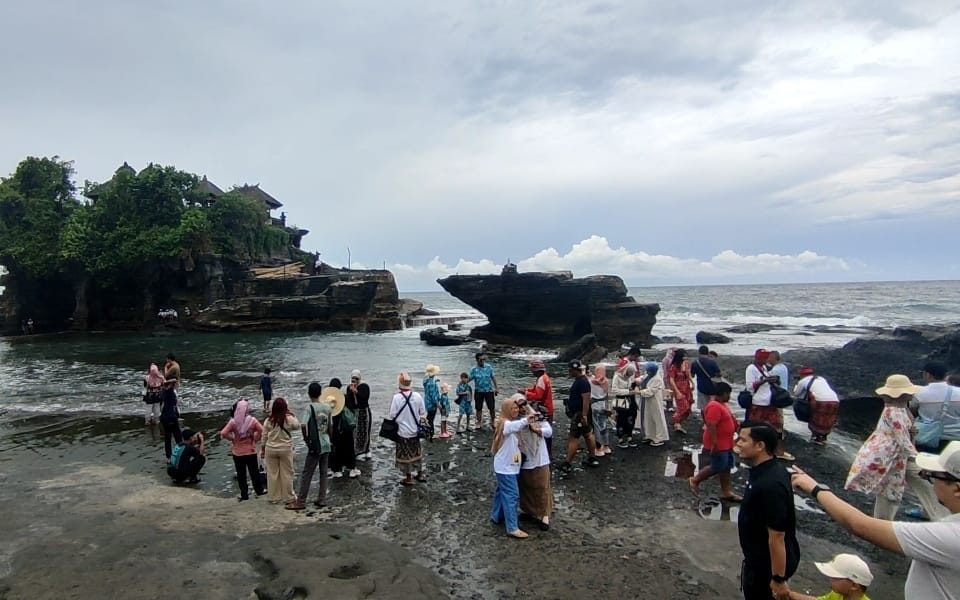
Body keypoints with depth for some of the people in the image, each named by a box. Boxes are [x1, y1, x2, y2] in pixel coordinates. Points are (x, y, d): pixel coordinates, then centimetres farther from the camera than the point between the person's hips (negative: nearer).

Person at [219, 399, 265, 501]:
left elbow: (223, 433, -18)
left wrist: (232, 439, -2)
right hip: (251, 451, 0)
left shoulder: (233, 422, -12)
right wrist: (255, 440, -3)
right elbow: (262, 431, -18)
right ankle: (259, 491, 25)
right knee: (254, 472, 15)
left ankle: (244, 495, 16)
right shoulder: (252, 420, -11)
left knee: (241, 475, 11)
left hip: (238, 452, 0)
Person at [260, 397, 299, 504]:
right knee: (287, 473, 8)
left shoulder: (268, 420, -5)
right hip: (285, 449, -2)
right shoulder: (289, 419, -12)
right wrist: (291, 415, 9)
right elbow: (298, 426, 6)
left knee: (272, 474, 10)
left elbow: (264, 437, 2)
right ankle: (288, 497, 15)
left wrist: (263, 449, 15)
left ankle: (273, 497, 19)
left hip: (270, 449, 2)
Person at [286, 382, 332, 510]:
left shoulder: (310, 407, -12)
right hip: (327, 445, 5)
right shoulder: (327, 407, 4)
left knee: (306, 474, 2)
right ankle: (322, 500, 15)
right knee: (323, 473, 12)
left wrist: (306, 439, -12)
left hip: (315, 446, -5)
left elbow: (303, 425, -25)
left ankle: (301, 502, 6)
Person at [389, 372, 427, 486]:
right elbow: (423, 413, 0)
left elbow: (392, 415, -13)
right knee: (416, 452, 20)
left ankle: (408, 478, 17)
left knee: (405, 454, 9)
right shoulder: (417, 396, -9)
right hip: (415, 430, 4)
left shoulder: (396, 397, -18)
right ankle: (420, 474, 30)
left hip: (403, 431, -4)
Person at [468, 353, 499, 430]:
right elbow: (469, 379, -6)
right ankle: (479, 423, 23)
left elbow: (493, 377, 2)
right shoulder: (474, 370, -4)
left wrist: (496, 388, 2)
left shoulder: (489, 367, -3)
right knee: (479, 408, 8)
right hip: (479, 391, 0)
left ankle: (492, 422, 21)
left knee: (491, 407, 2)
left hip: (489, 390, 0)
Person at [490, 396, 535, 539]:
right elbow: (514, 426, -46)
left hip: (510, 466, 10)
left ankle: (497, 516, 35)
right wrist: (526, 421, -64)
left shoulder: (512, 422, 13)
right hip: (505, 467, -10)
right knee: (512, 495, -9)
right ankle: (512, 528, -6)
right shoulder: (504, 423, -22)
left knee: (502, 491, 21)